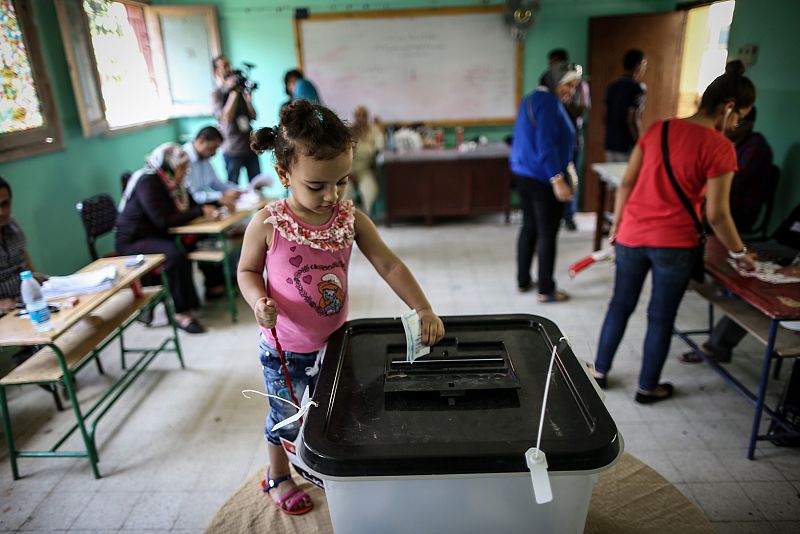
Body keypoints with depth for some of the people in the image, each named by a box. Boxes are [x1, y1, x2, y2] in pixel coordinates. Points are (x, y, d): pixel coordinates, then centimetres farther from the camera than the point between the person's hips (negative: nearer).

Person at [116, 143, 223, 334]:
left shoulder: (172, 181, 5)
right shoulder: (148, 182, -20)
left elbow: (191, 205, 10)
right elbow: (164, 220, -28)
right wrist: (200, 212, -26)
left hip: (158, 236, 9)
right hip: (133, 242, -9)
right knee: (176, 255, -34)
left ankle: (214, 285, 14)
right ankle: (182, 312, -27)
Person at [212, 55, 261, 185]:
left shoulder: (240, 91, 11)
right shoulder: (217, 94, -3)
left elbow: (253, 117, 9)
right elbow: (226, 117, -18)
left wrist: (248, 98, -7)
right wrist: (233, 92, -13)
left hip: (250, 146, 5)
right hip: (233, 151, -5)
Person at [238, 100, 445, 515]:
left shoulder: (351, 219, -13)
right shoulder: (268, 224, -20)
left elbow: (389, 266, -11)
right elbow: (248, 270, -6)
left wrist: (423, 310, -21)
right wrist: (259, 301, -28)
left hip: (334, 341, 3)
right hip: (284, 348, -3)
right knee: (286, 417, 18)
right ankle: (278, 477, 47)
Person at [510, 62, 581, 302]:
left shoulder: (532, 98, 16)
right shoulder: (548, 103, -15)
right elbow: (546, 145, -24)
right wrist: (557, 179, -28)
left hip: (523, 173, 10)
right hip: (543, 179, -10)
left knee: (529, 227, 16)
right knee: (547, 234, -1)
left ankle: (523, 281, 25)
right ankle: (546, 290, 9)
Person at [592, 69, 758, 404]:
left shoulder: (658, 129, 2)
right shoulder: (720, 148, -12)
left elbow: (627, 183, 5)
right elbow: (716, 214, -12)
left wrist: (616, 224, 16)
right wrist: (740, 253, 2)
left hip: (632, 235, 4)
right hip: (674, 243, -4)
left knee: (620, 305, 18)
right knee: (661, 317, 12)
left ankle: (599, 372, 31)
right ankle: (647, 388, 28)